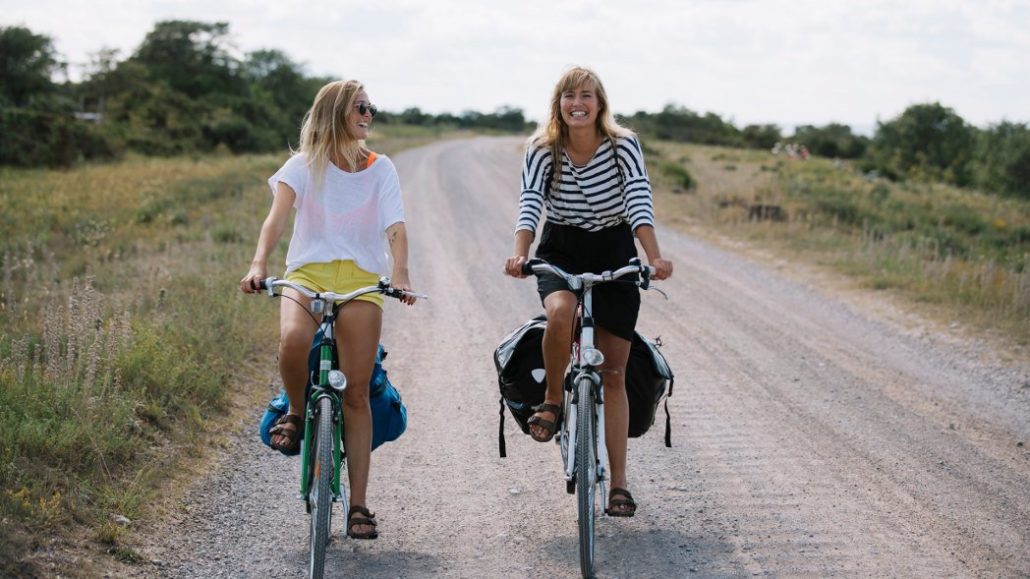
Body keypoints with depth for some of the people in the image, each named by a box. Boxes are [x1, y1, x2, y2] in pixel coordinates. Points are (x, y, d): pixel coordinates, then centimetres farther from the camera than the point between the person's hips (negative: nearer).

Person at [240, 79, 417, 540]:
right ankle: (296, 412, -2)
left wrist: (400, 274, -24)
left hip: (361, 278, 1)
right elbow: (277, 215, -10)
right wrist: (259, 264, -29)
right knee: (293, 341, -35)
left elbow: (395, 228, -4)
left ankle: (357, 506, 1)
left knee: (356, 393, -5)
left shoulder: (380, 168, 10)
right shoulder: (305, 164, 5)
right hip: (308, 272, -1)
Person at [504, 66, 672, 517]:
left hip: (614, 255, 0)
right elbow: (530, 203, -21)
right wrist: (520, 255, -39)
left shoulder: (622, 145, -13)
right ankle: (552, 400, -9)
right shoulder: (543, 148, -9)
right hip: (560, 253, 0)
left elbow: (639, 202, -24)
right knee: (561, 314, -36)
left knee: (613, 374, -1)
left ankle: (619, 483, 5)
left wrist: (655, 259, -39)